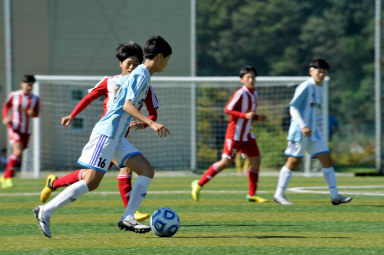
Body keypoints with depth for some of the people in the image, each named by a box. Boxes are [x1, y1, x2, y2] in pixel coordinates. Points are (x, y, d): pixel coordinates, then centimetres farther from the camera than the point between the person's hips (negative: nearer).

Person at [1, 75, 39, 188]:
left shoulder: (35, 99, 1)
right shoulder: (14, 95, -2)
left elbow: (36, 113, 10)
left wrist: (32, 113, -14)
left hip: (26, 130, 4)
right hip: (14, 127, -4)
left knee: (18, 154, 6)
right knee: (18, 152, -21)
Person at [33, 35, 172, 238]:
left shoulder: (140, 74, 17)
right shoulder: (141, 75, -12)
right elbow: (127, 105, -23)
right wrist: (151, 123, -31)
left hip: (117, 137, 10)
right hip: (107, 132, -10)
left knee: (147, 171, 0)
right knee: (91, 181, -13)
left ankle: (127, 219, -6)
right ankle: (45, 211, -8)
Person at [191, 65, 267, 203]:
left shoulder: (254, 94, 13)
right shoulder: (241, 93, -14)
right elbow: (228, 109, -19)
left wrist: (257, 118, 7)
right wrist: (245, 115, -27)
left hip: (247, 135, 8)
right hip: (235, 133, -8)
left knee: (256, 160, 1)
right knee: (226, 162, -8)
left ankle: (252, 195, 7)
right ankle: (199, 184, 1)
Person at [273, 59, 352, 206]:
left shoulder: (318, 89, 17)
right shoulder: (305, 87, -11)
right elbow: (293, 107, -17)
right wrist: (303, 126, -25)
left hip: (313, 132, 9)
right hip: (299, 132, -9)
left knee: (327, 160, 2)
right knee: (293, 162, -5)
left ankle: (335, 196, 2)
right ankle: (279, 194, 4)